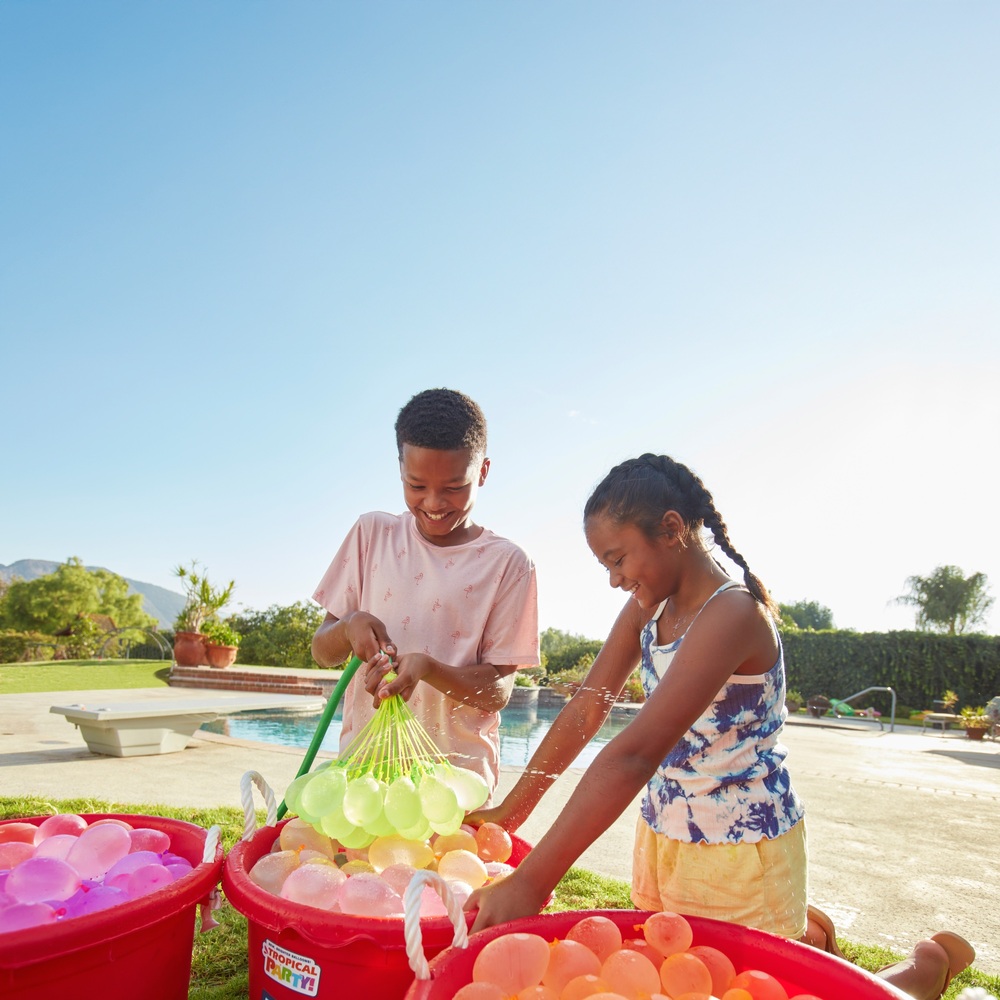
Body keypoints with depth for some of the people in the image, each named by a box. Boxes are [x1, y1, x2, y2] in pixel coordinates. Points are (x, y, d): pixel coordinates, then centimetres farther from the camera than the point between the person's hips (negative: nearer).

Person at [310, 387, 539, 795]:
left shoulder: (506, 562, -6)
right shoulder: (372, 533, 2)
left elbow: (497, 691, -7)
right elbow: (323, 651, 5)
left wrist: (426, 667, -24)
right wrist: (349, 626, -17)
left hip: (457, 773, -2)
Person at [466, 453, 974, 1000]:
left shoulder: (733, 612, -28)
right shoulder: (648, 604, -2)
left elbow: (635, 753, -36)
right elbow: (586, 708, -1)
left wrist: (531, 883, -38)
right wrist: (511, 809, -5)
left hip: (739, 849, -8)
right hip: (662, 833, 8)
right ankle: (800, 930, 44)